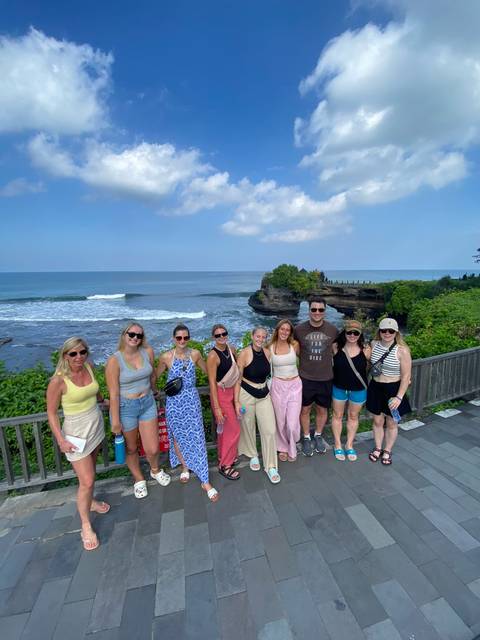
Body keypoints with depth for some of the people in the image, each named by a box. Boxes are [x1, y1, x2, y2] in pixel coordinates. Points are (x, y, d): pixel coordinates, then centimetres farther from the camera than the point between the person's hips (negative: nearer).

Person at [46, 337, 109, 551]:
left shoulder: (89, 367, -5)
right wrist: (60, 440, -15)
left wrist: (103, 400, 28)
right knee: (86, 481, 0)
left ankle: (90, 501, 47)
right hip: (76, 432, -5)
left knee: (89, 471, 23)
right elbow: (51, 413, -12)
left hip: (96, 425, 5)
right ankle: (86, 526, 20)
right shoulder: (58, 380, -21)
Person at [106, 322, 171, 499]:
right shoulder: (114, 360, -18)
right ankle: (139, 479, 46)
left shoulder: (148, 352, -7)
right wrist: (115, 420, -11)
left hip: (148, 403, 3)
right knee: (131, 448, 18)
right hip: (125, 407, -3)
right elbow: (114, 394, -15)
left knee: (152, 449, 6)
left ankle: (155, 470, 41)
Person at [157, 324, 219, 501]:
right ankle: (185, 467, 41)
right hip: (174, 401, 0)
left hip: (192, 399, 0)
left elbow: (207, 370, 11)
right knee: (177, 436, 14)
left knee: (197, 437, 1)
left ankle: (205, 481, 12)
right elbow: (155, 375, 7)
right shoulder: (166, 357, -9)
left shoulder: (195, 354, -4)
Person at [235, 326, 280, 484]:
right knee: (248, 427, 15)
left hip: (264, 395, 3)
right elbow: (238, 379, -11)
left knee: (270, 430, 1)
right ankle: (253, 455, 42)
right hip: (246, 394, -3)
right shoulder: (244, 353, -15)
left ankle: (271, 466, 18)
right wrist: (236, 401, -13)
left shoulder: (267, 353, -2)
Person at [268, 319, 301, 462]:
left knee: (292, 423, 0)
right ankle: (283, 448, 36)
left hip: (295, 385, 0)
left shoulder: (295, 345, -4)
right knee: (280, 422, 10)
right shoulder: (270, 347, -4)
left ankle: (292, 449, 29)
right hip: (278, 386, 0)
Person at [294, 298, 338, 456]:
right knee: (305, 409, 12)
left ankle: (318, 436, 42)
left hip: (326, 378, 1)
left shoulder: (333, 330, -7)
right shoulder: (299, 329, -11)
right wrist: (306, 359, -1)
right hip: (305, 378, -1)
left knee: (322, 409, 17)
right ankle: (306, 438, 35)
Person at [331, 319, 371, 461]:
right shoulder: (336, 347, -15)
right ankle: (338, 445, 35)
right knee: (337, 415, 15)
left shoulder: (366, 349, -15)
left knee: (353, 417, 19)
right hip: (339, 388, 0)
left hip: (359, 389, 0)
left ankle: (349, 445, 39)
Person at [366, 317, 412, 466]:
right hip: (375, 388, 3)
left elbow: (406, 376, -14)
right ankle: (378, 448, 37)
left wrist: (399, 397, -17)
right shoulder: (374, 344, -4)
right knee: (377, 421, 17)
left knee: (391, 423, 15)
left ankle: (387, 451, 36)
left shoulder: (402, 350, -17)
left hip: (393, 389, -3)